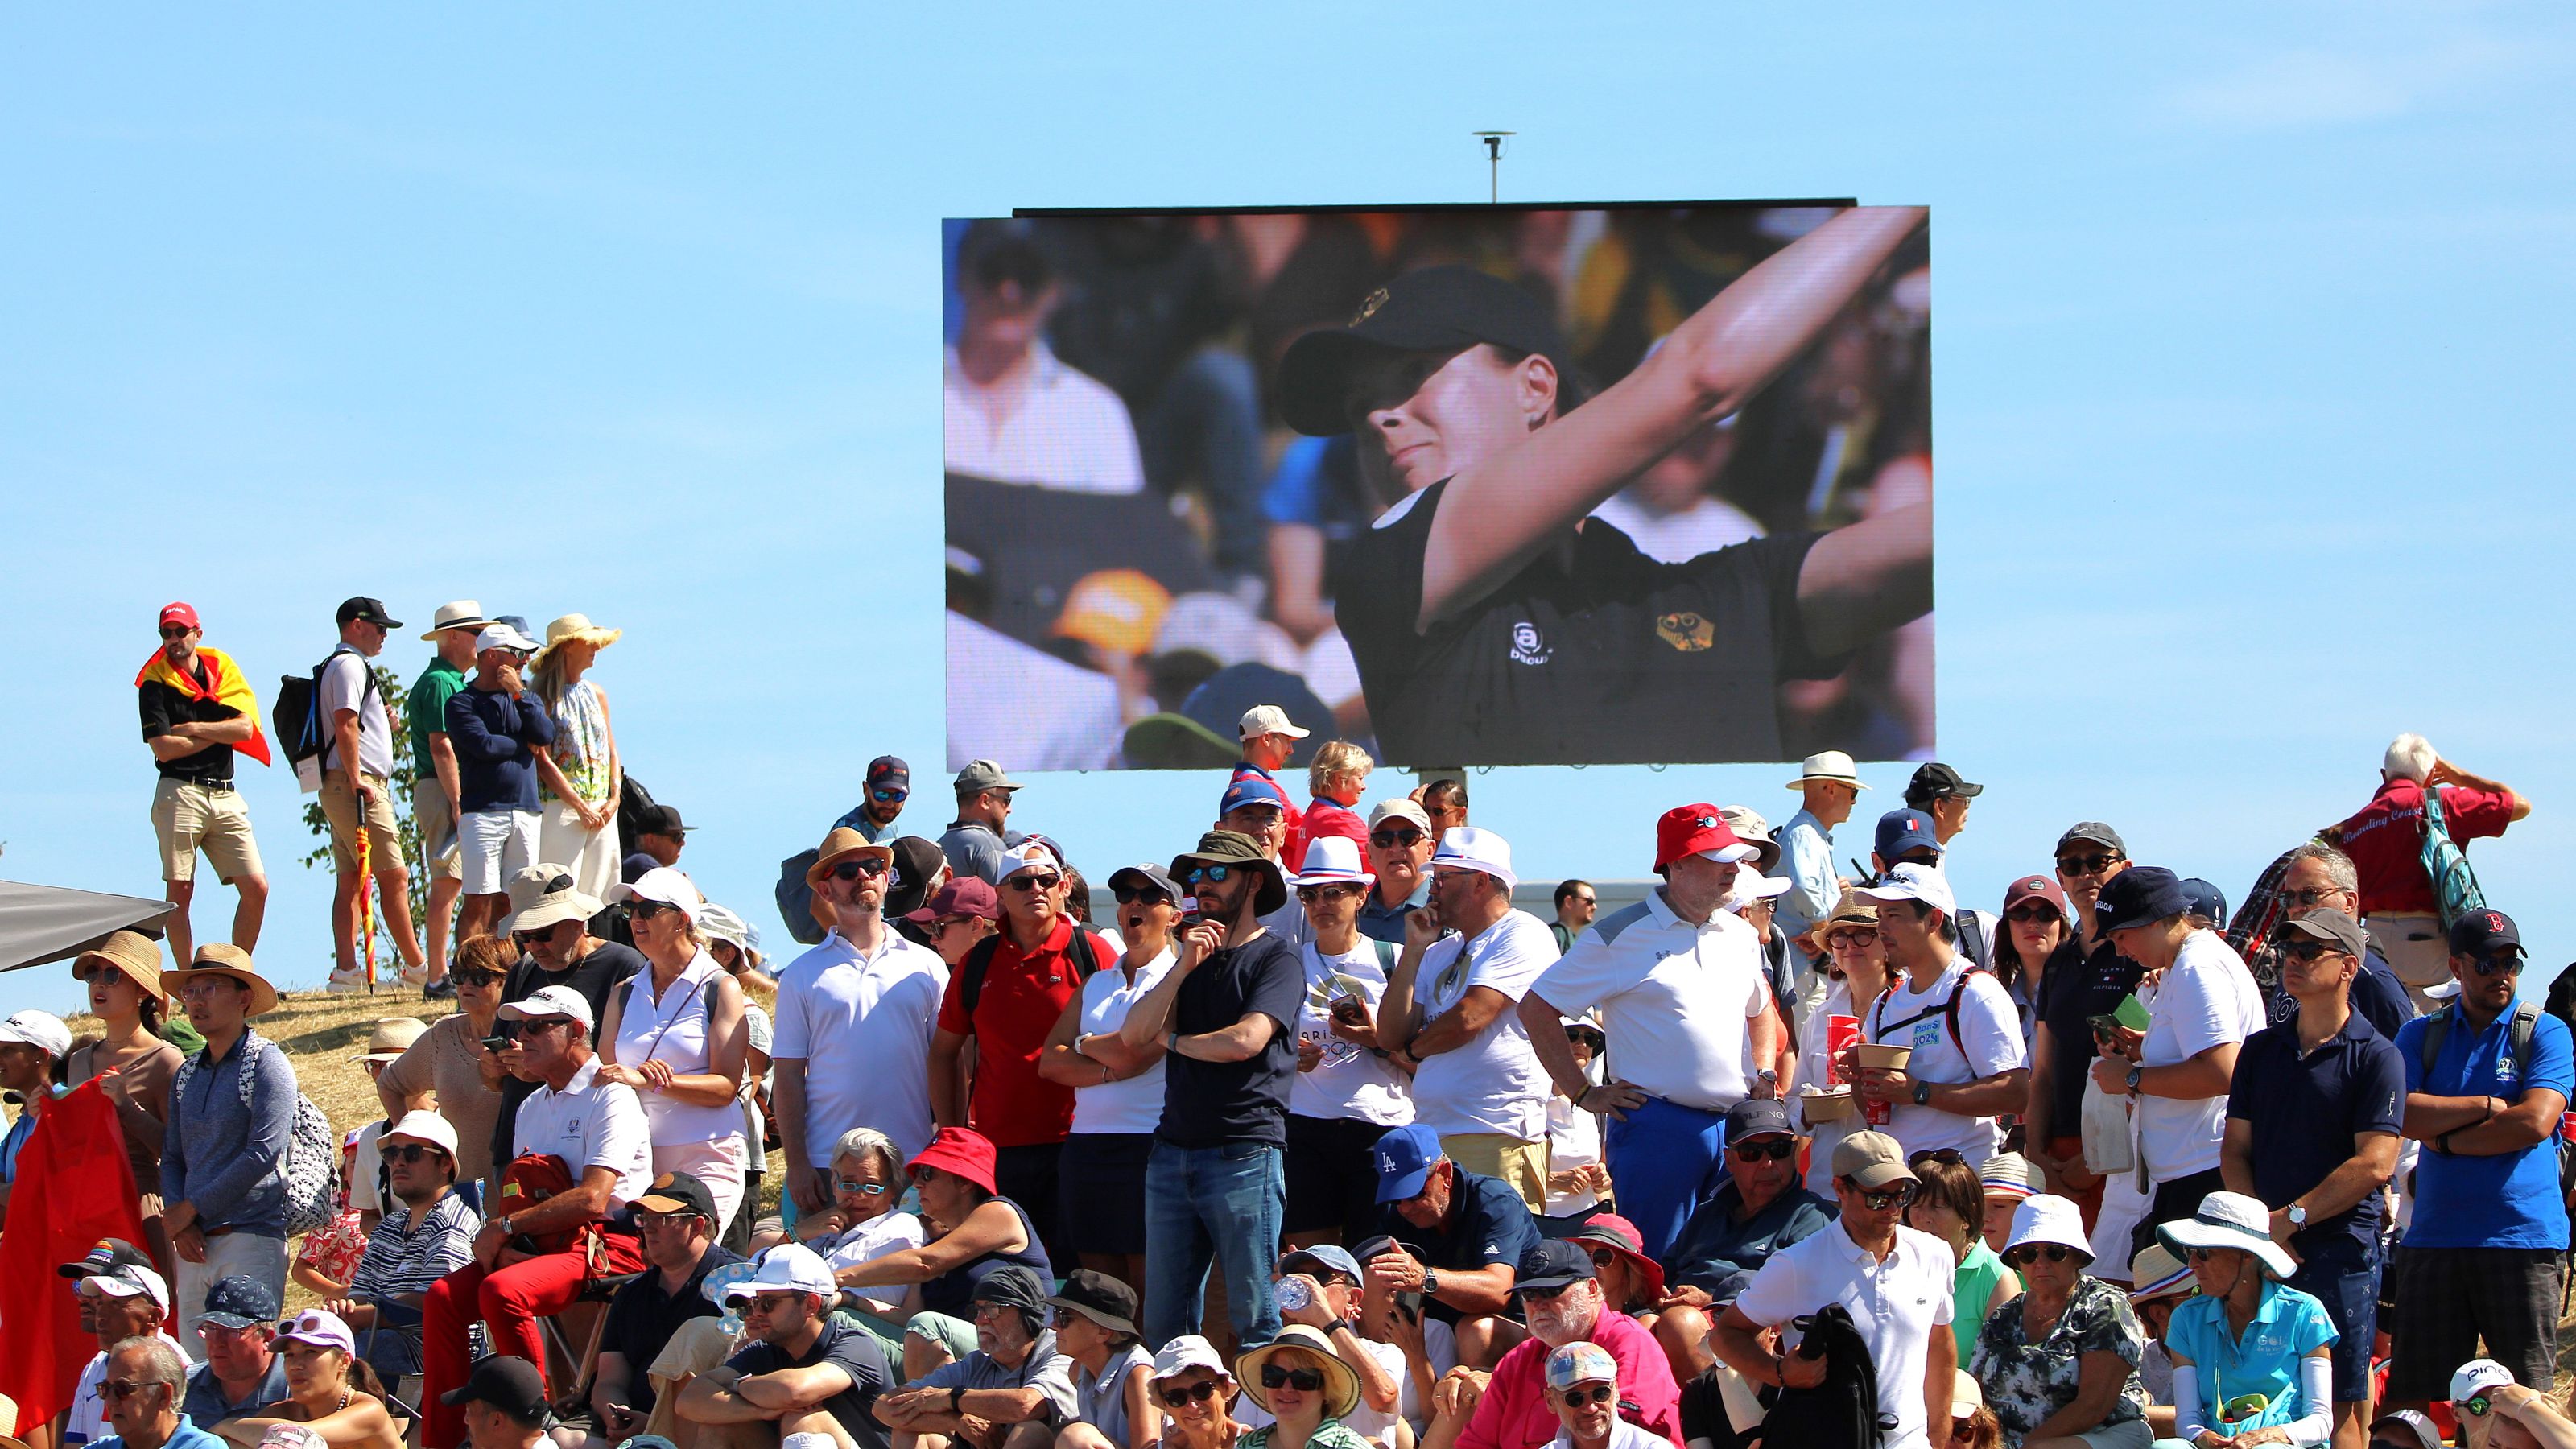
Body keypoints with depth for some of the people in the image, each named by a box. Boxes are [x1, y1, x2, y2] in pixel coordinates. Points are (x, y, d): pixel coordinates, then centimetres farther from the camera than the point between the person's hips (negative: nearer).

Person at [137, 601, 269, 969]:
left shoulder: (222, 669, 11)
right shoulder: (155, 682, 1)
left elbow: (245, 728, 0)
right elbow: (163, 748, -10)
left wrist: (193, 728, -7)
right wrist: (219, 734, -2)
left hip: (225, 797, 4)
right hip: (179, 795, -4)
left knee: (256, 888, -3)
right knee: (179, 894, -5)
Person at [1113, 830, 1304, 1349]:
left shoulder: (1277, 959, 0)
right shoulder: (1192, 958, 21)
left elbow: (1245, 1040, -14)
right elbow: (1133, 1034, 8)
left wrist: (1172, 1039, 4)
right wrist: (1184, 967, -4)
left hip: (1244, 1154, -7)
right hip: (1173, 1150, 7)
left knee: (1255, 1317, -6)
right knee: (1163, 1322, 5)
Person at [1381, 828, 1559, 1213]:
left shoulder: (1522, 935, -4)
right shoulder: (1440, 953, 22)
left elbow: (1468, 1019, -13)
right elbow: (1391, 1036, 13)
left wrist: (1413, 1050, 6)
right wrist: (1414, 950, 9)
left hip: (1498, 1136, -7)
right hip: (1431, 1133, 7)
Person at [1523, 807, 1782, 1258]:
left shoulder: (1740, 935, 15)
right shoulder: (1621, 936, -3)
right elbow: (1536, 1009, -2)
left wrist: (1764, 1073, 16)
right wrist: (1583, 1093, -5)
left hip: (1737, 1127, 6)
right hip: (1659, 1127, -5)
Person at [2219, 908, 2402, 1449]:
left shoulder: (2377, 1057, -2)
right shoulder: (2260, 1050, 15)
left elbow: (2374, 1165, -10)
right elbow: (2235, 1150, 11)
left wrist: (2292, 1217, -10)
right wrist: (2260, 1224, -5)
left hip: (2342, 1249, -5)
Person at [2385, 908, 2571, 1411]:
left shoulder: (2545, 1033, 4)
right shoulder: (2420, 1036, 12)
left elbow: (2535, 1122, -11)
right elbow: (2401, 1115, -4)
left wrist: (2446, 1139, -5)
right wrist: (2486, 1106, -9)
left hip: (2522, 1240, -2)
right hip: (2434, 1236, 2)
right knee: (2413, 1397, 0)